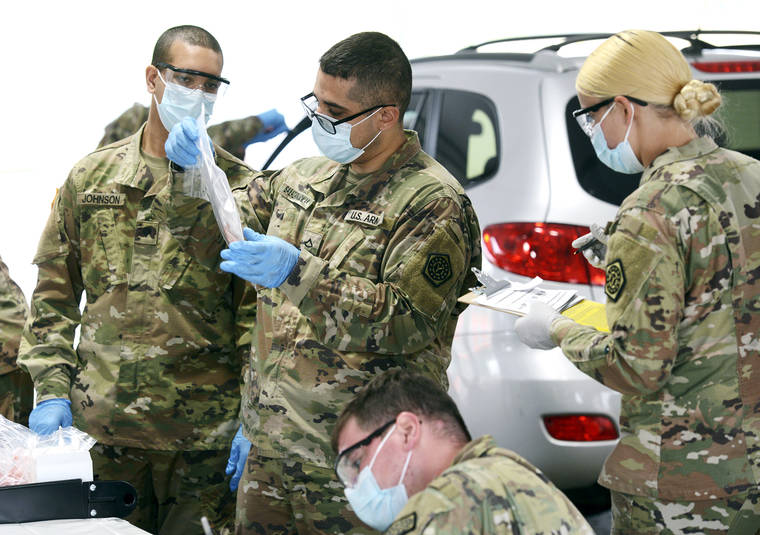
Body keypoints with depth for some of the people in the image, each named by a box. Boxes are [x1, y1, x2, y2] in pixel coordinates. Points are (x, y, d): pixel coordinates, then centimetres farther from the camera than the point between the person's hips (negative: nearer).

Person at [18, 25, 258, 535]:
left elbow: (259, 314, -1)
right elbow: (54, 293, 13)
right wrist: (51, 388, 4)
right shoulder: (92, 177, 9)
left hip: (202, 435, -2)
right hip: (99, 424, 2)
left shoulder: (241, 189, 1)